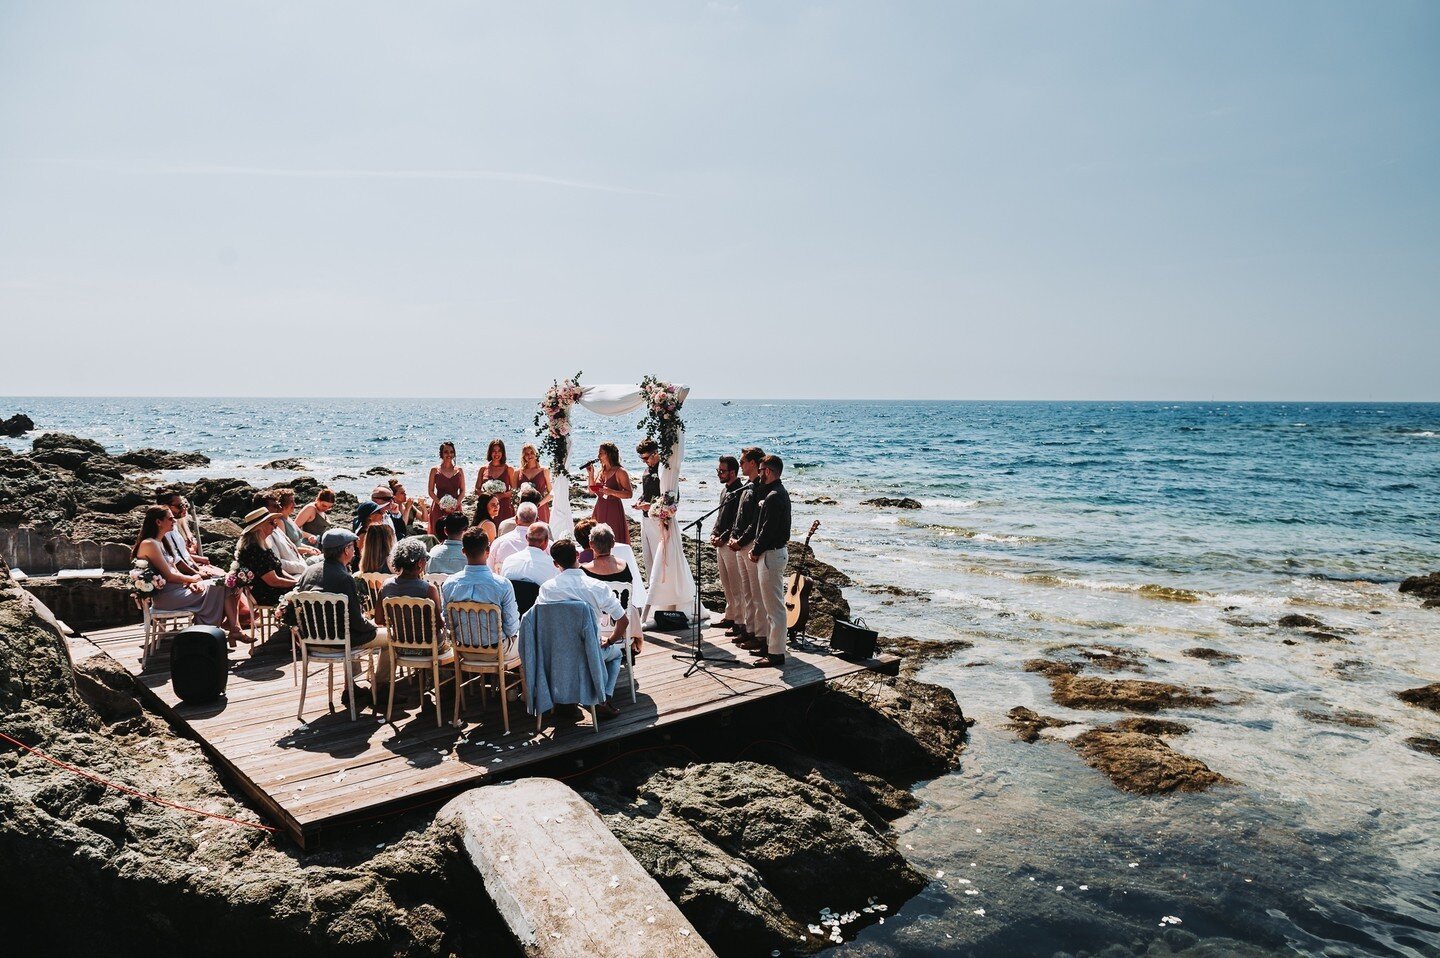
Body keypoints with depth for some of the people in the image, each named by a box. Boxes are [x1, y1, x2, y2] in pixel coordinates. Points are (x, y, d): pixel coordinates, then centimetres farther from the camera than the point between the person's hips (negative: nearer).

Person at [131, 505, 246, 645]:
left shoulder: (158, 543, 18)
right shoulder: (149, 544, -13)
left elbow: (175, 571, 14)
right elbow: (169, 576, -17)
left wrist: (189, 582, -4)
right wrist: (192, 579, -2)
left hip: (173, 589, 9)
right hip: (165, 596, -9)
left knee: (221, 584, -2)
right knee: (219, 587, -11)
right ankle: (235, 629, -4)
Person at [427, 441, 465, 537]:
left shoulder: (459, 470, 9)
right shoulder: (435, 470, 4)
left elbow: (462, 491, 8)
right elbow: (430, 491, 3)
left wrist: (456, 504, -9)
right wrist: (440, 504, -11)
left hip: (455, 507, 1)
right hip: (439, 508, -1)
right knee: (438, 535, -6)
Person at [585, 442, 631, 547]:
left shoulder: (620, 472, -9)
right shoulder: (601, 471, 11)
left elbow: (629, 494, -13)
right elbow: (592, 490, 16)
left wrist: (611, 492, -24)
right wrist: (590, 474, 4)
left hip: (613, 510, -6)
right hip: (599, 510, 6)